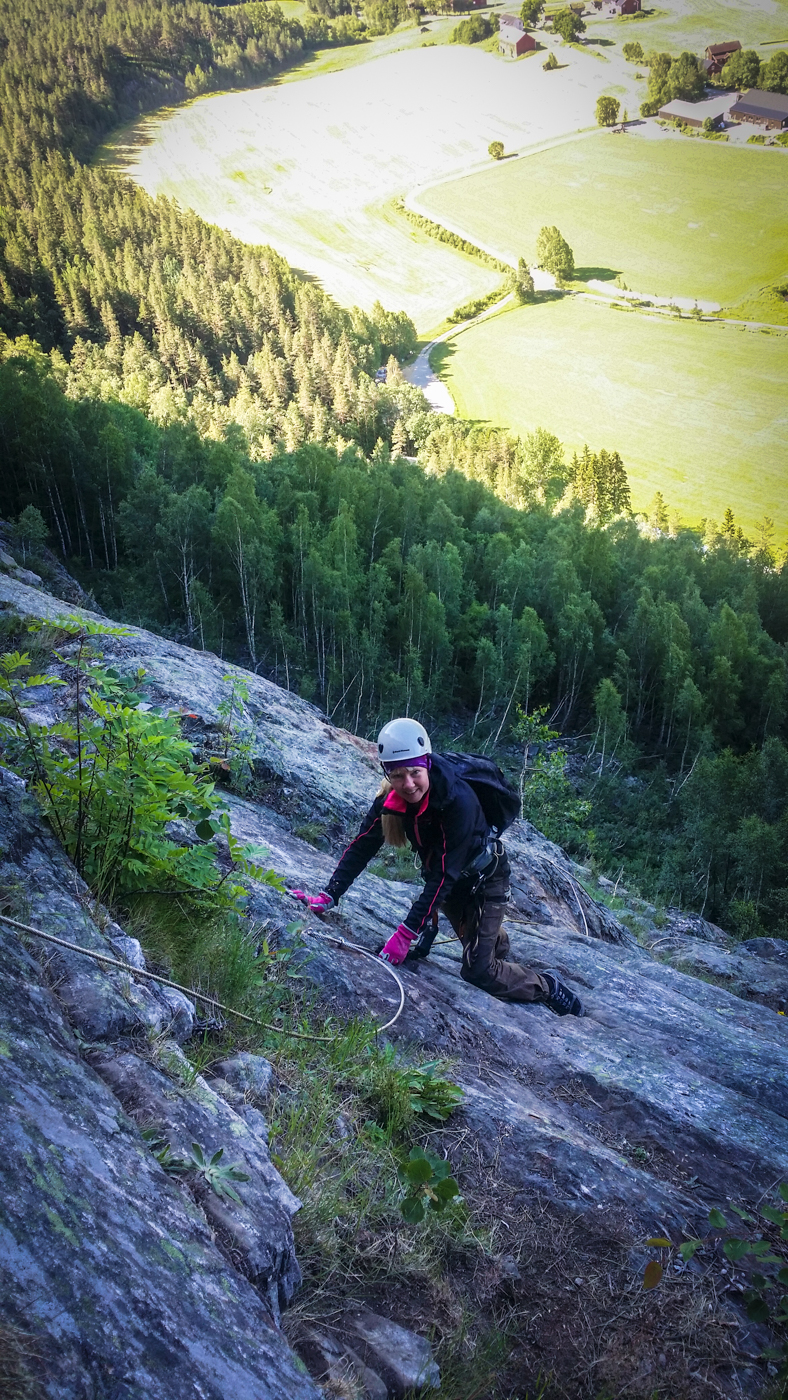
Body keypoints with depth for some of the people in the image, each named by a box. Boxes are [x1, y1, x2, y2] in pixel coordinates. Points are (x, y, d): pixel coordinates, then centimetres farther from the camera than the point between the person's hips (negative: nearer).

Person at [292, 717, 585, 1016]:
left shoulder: (458, 801, -38)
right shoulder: (390, 798, -20)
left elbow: (444, 874, -38)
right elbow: (361, 848, -15)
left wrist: (406, 933, -41)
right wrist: (327, 897, -25)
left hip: (484, 879, -6)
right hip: (447, 880, 6)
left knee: (477, 971, -6)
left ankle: (547, 987, 13)